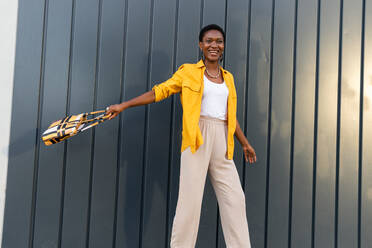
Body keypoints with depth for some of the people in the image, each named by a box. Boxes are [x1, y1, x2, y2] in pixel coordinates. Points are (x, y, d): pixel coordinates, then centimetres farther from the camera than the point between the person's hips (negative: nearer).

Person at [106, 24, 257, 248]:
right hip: (197, 139, -4)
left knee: (235, 199, 3)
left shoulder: (228, 78, 16)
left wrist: (245, 144, 26)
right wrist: (124, 105, -2)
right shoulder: (188, 72, 4)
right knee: (190, 198, -5)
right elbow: (159, 91, 2)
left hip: (222, 140, 5)